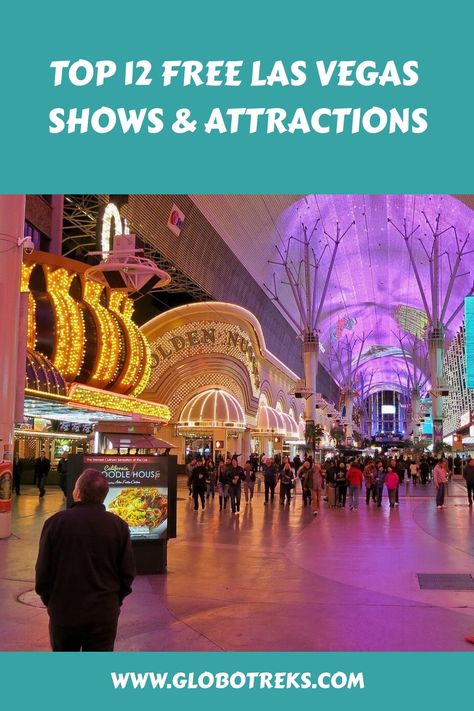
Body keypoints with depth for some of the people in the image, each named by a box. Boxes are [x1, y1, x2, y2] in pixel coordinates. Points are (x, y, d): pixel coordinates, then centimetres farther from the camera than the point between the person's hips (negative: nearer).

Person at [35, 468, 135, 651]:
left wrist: (50, 601, 10)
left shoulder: (55, 522, -13)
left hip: (63, 611, 0)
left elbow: (43, 571, -6)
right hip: (105, 614, 0)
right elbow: (127, 572, -3)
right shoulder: (119, 526, -8)